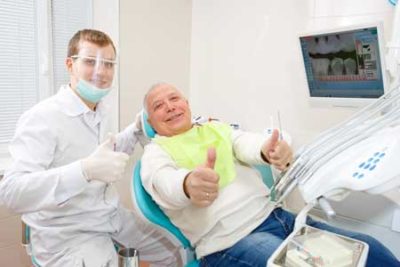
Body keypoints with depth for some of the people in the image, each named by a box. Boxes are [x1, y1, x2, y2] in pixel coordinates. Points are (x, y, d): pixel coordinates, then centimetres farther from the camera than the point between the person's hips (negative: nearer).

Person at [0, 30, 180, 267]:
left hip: (113, 216, 8)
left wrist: (136, 129, 9)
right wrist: (86, 170, -44)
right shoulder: (42, 118, -21)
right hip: (66, 234, -7)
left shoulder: (101, 111, 4)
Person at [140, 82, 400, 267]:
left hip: (273, 216, 6)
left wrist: (267, 150, -32)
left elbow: (244, 143, -6)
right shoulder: (156, 151, 2)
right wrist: (188, 184, -47)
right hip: (229, 242, -5)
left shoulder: (216, 128, 15)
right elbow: (162, 180, -21)